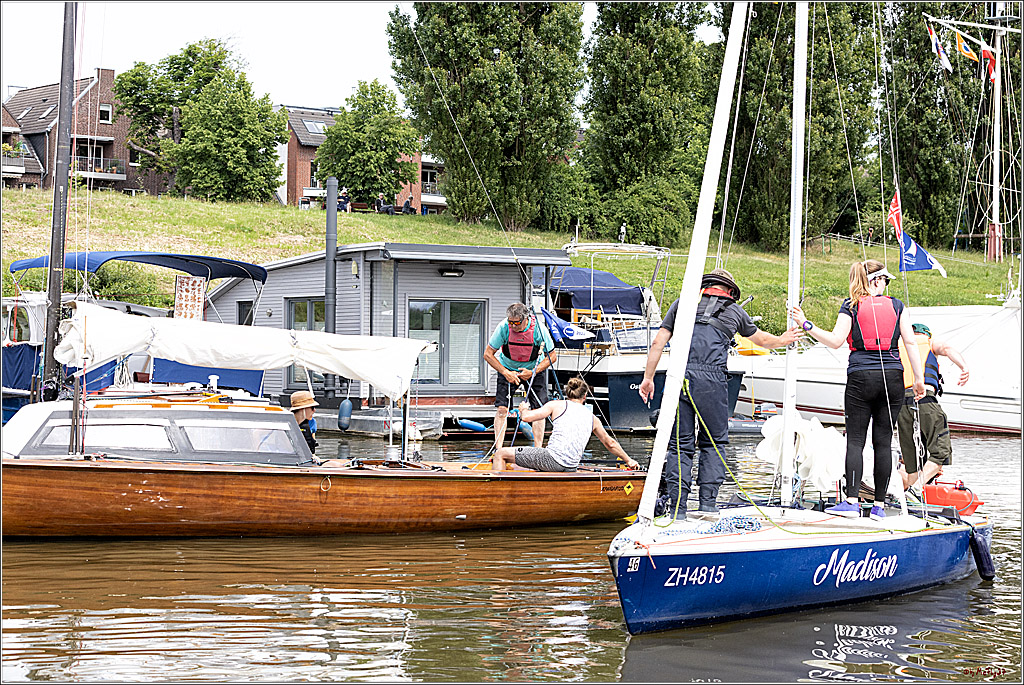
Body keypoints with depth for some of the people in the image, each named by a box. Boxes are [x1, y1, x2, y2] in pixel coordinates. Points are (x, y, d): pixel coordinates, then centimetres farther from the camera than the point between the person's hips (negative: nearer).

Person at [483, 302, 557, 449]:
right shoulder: (503, 328, -26)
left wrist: (533, 372, -23)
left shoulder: (538, 329, -26)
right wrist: (506, 373, -23)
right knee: (502, 408, -13)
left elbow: (552, 356, -13)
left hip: (534, 370, 0)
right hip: (507, 369, 0)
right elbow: (488, 354, -16)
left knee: (539, 410, -9)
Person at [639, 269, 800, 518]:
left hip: (679, 375, 1)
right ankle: (708, 501, 5)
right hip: (711, 379, -1)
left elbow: (658, 343, 12)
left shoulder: (682, 303, 19)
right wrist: (784, 339, 55)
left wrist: (648, 377, 15)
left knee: (680, 444, 5)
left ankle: (677, 507, 0)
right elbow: (763, 340, 34)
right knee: (713, 442, 12)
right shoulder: (734, 310, 18)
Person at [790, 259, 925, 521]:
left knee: (855, 440, 0)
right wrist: (918, 379, 9)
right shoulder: (895, 305, 8)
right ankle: (879, 505, 3)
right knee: (883, 441, 4)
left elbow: (836, 341, -8)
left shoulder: (851, 306, 2)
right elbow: (910, 343, 5)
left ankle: (852, 501, -9)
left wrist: (806, 325, -2)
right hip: (892, 377, 2)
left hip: (861, 377, -2)